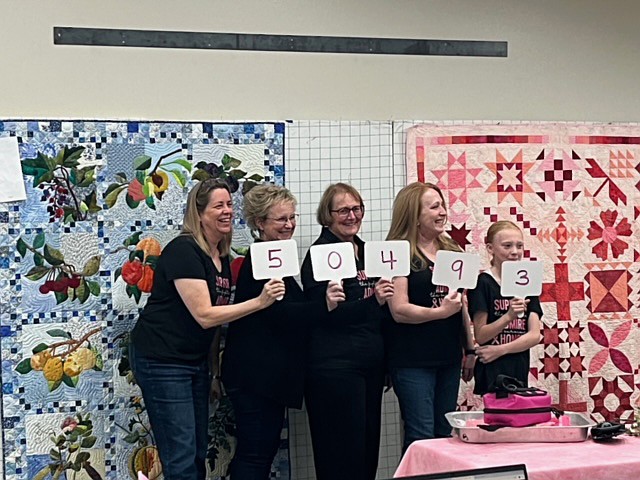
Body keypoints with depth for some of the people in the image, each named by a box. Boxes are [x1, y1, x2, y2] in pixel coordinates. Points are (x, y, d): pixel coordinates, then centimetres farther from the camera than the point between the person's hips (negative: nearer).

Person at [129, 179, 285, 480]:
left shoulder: (222, 257, 10)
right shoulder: (183, 250, -16)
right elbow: (204, 315, -22)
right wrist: (259, 302, -24)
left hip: (196, 361, 9)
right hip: (162, 361, -9)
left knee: (198, 455, 12)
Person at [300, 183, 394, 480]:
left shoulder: (365, 251, 15)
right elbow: (323, 313, -17)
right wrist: (374, 300, -25)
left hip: (371, 362, 8)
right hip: (336, 364, -8)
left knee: (368, 446, 9)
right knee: (343, 454, -5)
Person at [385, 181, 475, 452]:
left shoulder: (451, 251, 12)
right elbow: (399, 310, -17)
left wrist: (470, 349, 17)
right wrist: (440, 312, -25)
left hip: (448, 357, 7)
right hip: (412, 360, -7)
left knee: (446, 435, 12)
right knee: (421, 437, -5)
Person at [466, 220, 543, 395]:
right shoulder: (483, 283, -6)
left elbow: (535, 335, 2)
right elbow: (480, 336, -10)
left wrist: (500, 350, -11)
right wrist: (508, 316, -25)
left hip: (519, 372, 5)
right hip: (492, 373, -5)